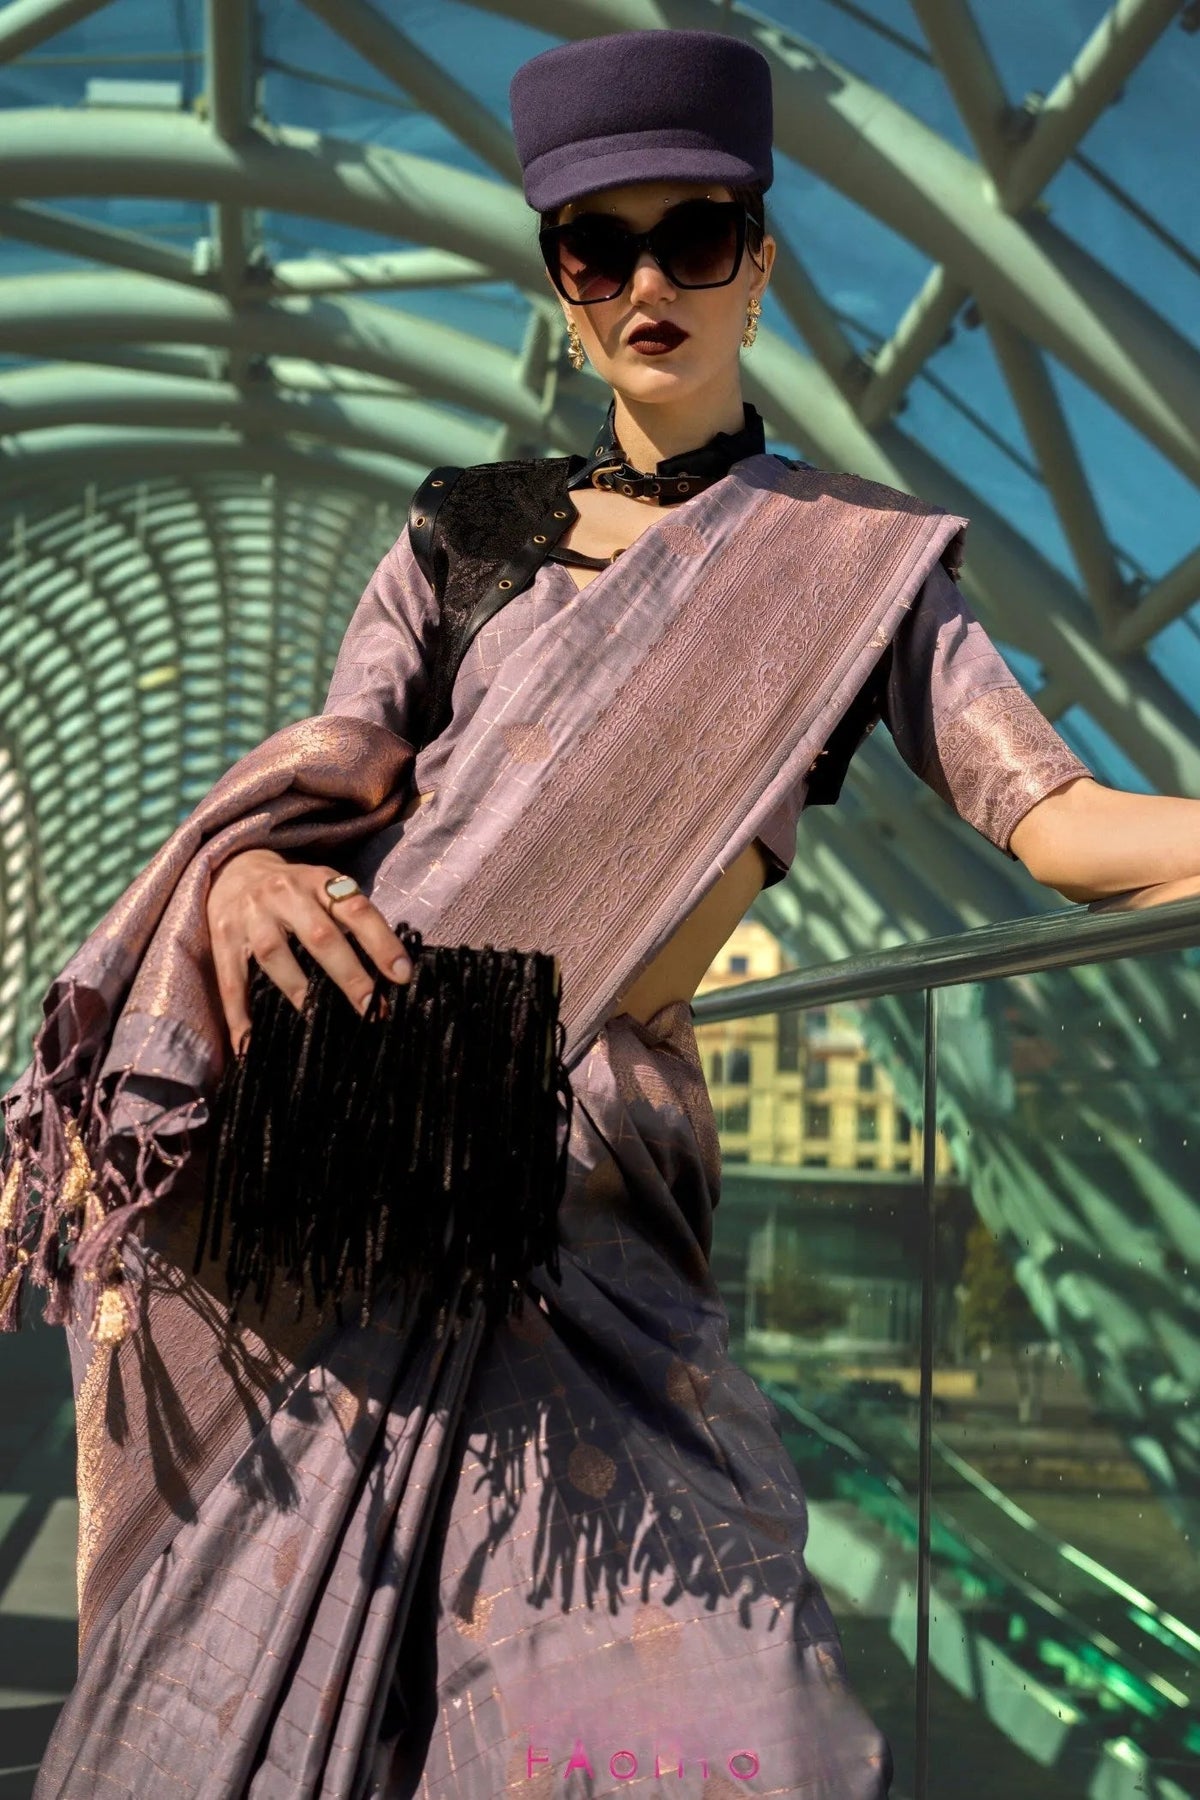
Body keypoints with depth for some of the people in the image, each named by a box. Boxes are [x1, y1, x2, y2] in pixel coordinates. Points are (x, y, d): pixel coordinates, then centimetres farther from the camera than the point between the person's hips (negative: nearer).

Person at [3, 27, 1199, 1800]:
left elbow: (1058, 821, -2)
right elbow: (313, 782, 5)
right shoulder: (468, 533, 16)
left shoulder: (858, 560, 10)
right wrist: (241, 871, -18)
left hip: (589, 1154, -2)